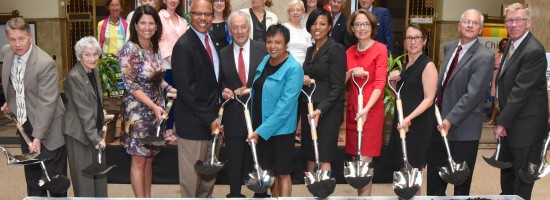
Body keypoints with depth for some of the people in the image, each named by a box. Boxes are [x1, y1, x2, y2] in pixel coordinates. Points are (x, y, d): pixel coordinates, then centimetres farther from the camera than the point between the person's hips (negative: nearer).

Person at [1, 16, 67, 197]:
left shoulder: (45, 63, -24)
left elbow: (46, 103, -24)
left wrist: (38, 136, -24)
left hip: (47, 128, -7)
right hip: (25, 125, 7)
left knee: (54, 177, 5)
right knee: (32, 176, 18)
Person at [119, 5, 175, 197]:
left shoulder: (155, 48, 7)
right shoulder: (130, 49, -14)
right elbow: (131, 85, -17)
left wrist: (173, 89, 1)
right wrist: (153, 106, -22)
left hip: (156, 110, 7)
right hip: (138, 111, -7)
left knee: (150, 158, 14)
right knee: (139, 159, 3)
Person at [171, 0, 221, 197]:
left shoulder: (212, 40, 9)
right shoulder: (184, 45, -16)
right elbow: (186, 89, -20)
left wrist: (223, 90, 3)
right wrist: (209, 118, -18)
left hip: (212, 118, 8)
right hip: (193, 121, -8)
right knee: (192, 174, 6)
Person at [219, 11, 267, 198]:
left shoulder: (263, 49, -1)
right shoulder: (223, 54, 4)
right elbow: (219, 81, 9)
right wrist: (224, 90, -11)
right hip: (233, 115, 1)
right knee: (235, 160, 10)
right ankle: (235, 193, 25)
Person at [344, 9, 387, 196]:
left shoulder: (380, 49, -5)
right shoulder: (349, 52, 11)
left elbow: (380, 82, -13)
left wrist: (367, 108, -24)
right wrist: (351, 72, -9)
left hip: (372, 110, -5)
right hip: (352, 108, 5)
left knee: (365, 159, -5)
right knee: (356, 158, 8)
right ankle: (361, 196, 20)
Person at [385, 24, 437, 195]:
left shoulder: (428, 65, -11)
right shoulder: (404, 63, 13)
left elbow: (429, 99, -16)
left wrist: (409, 119, -26)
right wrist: (393, 81, -1)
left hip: (418, 123, -7)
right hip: (401, 120, 7)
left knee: (413, 169, -1)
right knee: (401, 167, 12)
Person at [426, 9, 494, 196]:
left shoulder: (484, 57, -14)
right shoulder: (449, 47, 9)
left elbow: (473, 94, -20)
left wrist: (451, 120, -21)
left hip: (463, 127, -6)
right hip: (439, 121, 7)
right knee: (434, 175, 17)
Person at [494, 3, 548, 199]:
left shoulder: (534, 51, -21)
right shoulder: (512, 45, 9)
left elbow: (521, 90, -23)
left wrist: (502, 122, -19)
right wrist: (503, 119, 5)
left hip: (526, 125, -9)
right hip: (511, 122, 9)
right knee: (506, 169, 22)